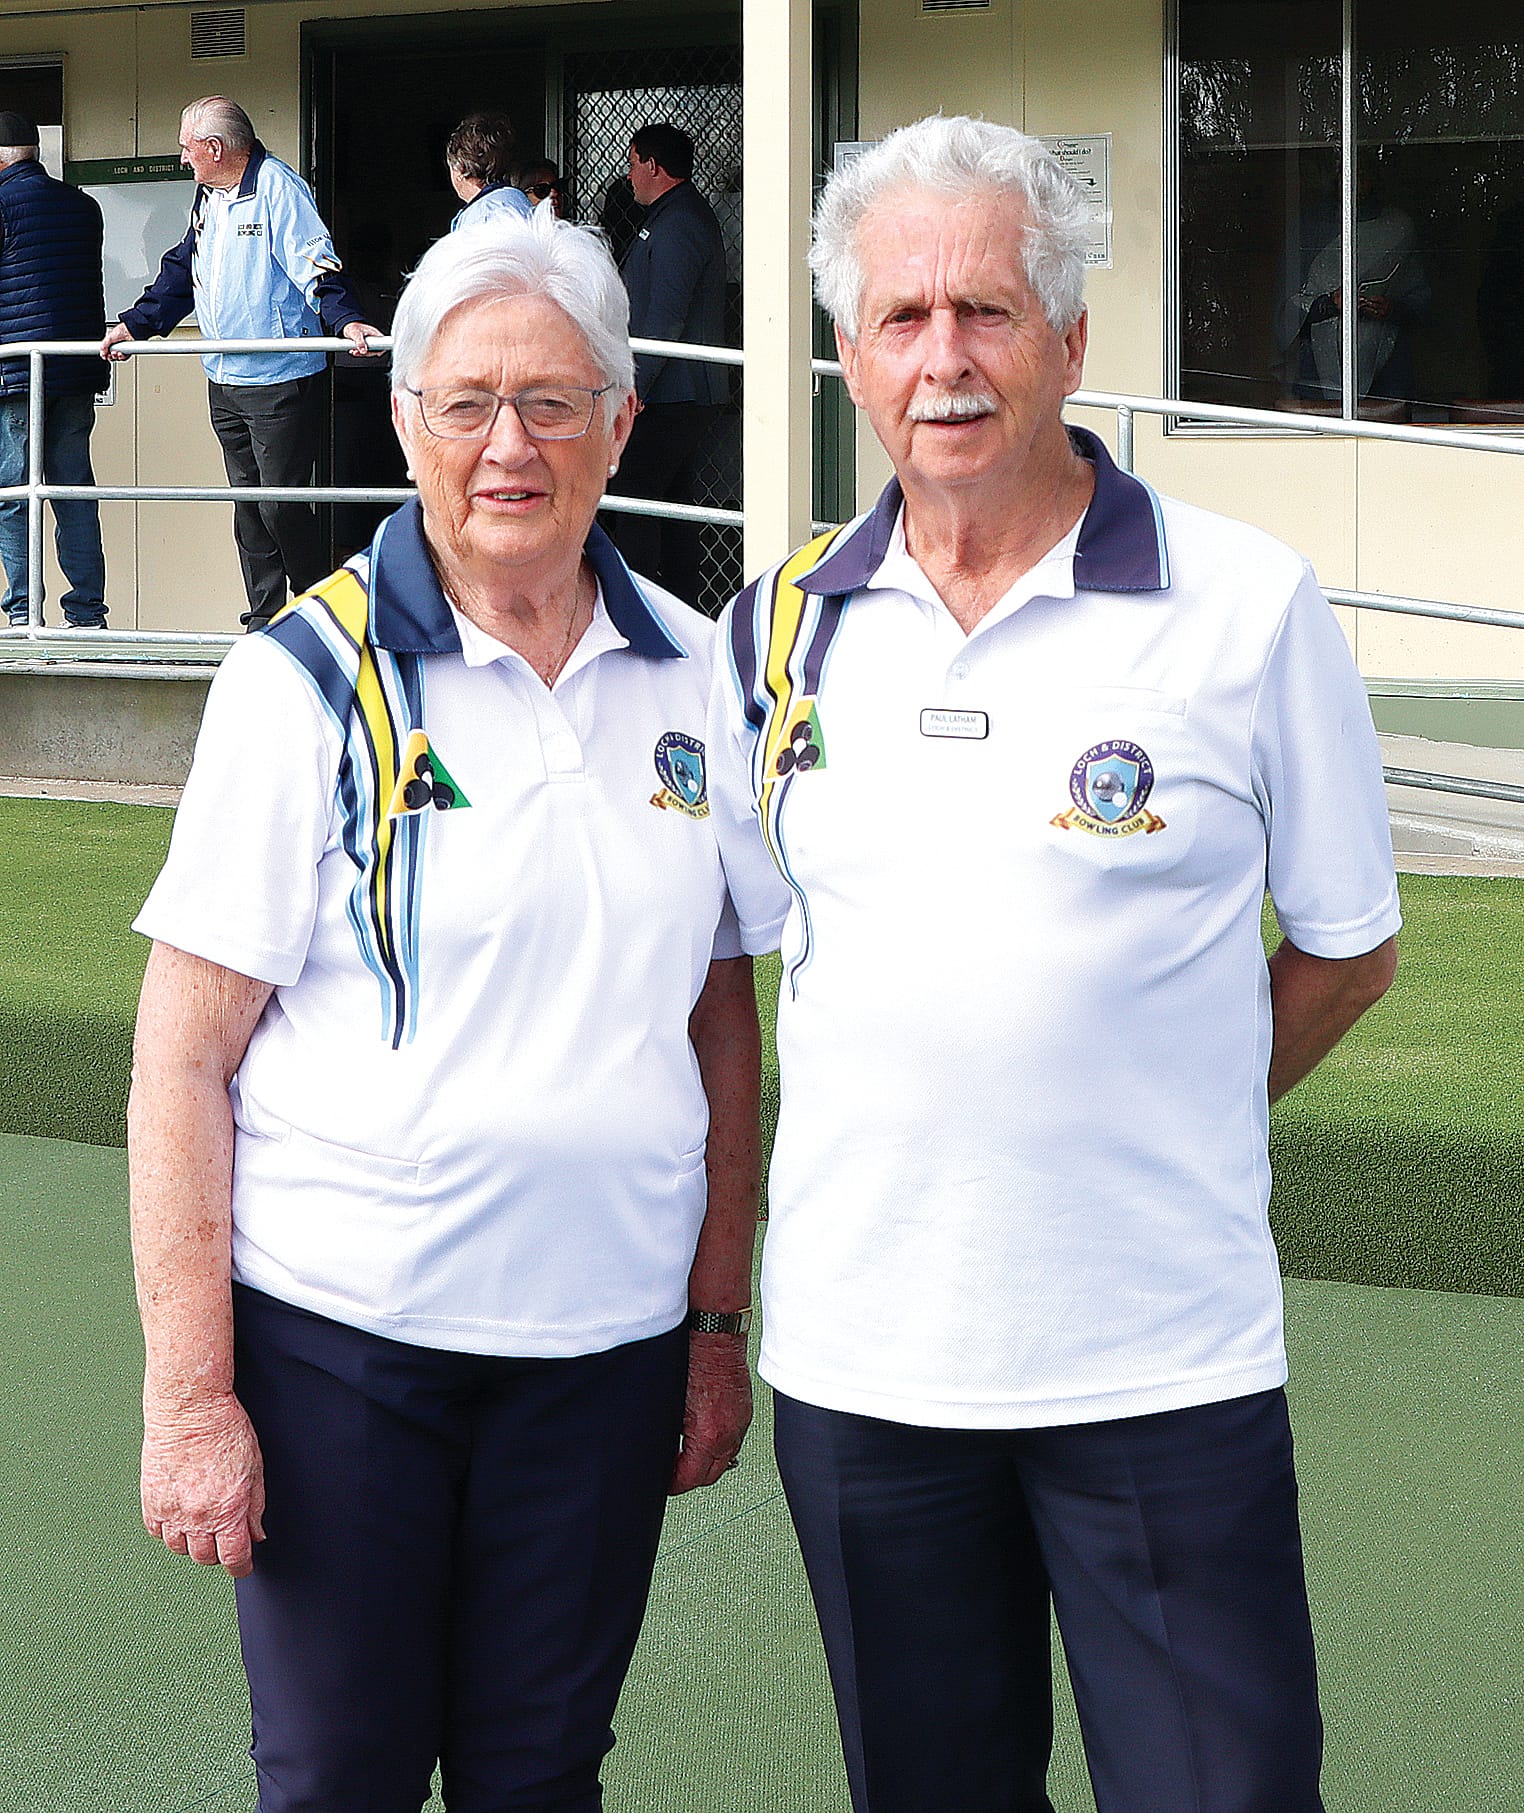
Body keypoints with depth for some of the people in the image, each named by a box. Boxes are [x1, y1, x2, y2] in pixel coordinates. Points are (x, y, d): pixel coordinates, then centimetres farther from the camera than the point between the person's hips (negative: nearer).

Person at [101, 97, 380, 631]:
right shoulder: (208, 196, 16)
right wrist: (134, 325, 22)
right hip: (224, 382, 8)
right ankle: (264, 620, 14)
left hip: (280, 381, -8)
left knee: (281, 503, -9)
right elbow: (181, 272, 26)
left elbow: (315, 262, -21)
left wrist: (344, 318, -36)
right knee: (248, 506, 9)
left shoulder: (276, 186, -11)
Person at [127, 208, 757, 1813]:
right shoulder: (311, 678, -7)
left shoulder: (691, 679, 5)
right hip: (341, 1332, -3)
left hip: (606, 1340, 3)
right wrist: (190, 1394, -12)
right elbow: (182, 1059, -8)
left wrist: (720, 1324, 10)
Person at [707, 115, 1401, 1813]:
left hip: (1162, 1357, -3)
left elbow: (1345, 948, 4)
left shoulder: (1246, 606, -5)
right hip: (859, 1349, 3)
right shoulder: (783, 633, 4)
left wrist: (1142, 1141, 0)